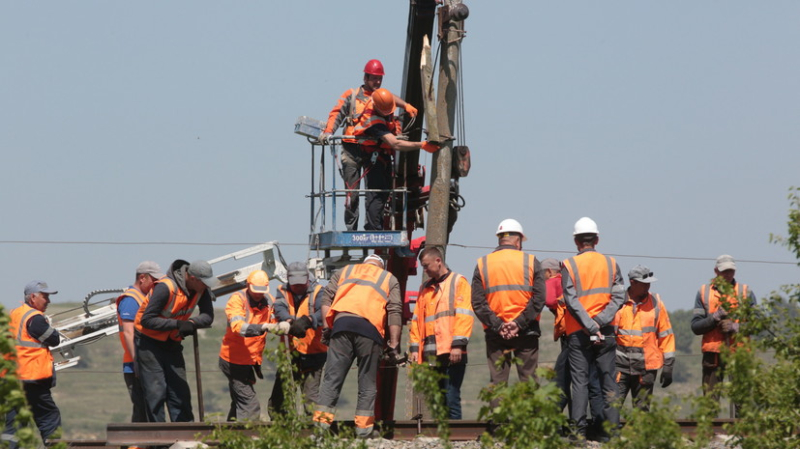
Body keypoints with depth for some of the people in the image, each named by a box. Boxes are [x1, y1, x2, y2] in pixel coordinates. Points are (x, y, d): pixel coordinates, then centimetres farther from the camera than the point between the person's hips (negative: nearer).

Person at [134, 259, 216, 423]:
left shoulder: (201, 289, -8)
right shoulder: (165, 287, -28)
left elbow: (208, 317, -8)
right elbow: (147, 320, -26)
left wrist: (191, 323, -30)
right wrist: (178, 324, -33)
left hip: (172, 343, 7)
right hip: (150, 341, -7)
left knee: (180, 392, 3)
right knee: (156, 392, -9)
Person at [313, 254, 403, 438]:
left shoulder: (344, 271, 28)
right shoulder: (390, 279, 23)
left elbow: (327, 297, 14)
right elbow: (395, 312, 10)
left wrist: (326, 326, 11)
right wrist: (393, 346, 7)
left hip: (341, 322, 1)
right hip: (370, 328, -1)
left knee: (332, 377, 0)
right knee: (367, 384, 6)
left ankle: (321, 423, -9)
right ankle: (363, 429, 1)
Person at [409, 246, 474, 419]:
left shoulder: (458, 282, 4)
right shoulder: (425, 288, 23)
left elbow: (464, 315, -7)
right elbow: (417, 320, 20)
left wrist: (458, 345, -15)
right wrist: (415, 348, 9)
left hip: (451, 353, -6)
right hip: (429, 355, 6)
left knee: (451, 398, -11)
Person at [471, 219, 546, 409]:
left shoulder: (482, 264, 6)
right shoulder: (531, 262, 2)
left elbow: (477, 303, -2)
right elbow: (539, 299, -7)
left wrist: (497, 325, -6)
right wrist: (519, 323, -9)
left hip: (495, 334, 1)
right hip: (526, 333, -1)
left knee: (497, 381, 3)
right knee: (528, 380, 3)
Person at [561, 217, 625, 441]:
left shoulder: (570, 265, -4)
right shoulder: (610, 263, 5)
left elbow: (572, 301, -12)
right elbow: (618, 296, -3)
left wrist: (590, 327, -13)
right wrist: (600, 322, -10)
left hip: (578, 333, -2)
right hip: (606, 332, 2)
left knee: (580, 382, 1)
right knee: (608, 381, 7)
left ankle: (578, 429, -6)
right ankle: (611, 429, 3)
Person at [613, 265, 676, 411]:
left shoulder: (656, 303, 7)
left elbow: (666, 334, 11)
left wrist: (668, 365, 8)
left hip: (646, 366, 2)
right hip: (620, 364, -2)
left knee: (642, 409, 5)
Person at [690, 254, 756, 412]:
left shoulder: (746, 292, 10)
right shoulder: (704, 292, 11)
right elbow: (695, 326, 7)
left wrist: (736, 327, -11)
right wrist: (714, 318, -10)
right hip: (712, 353, 1)